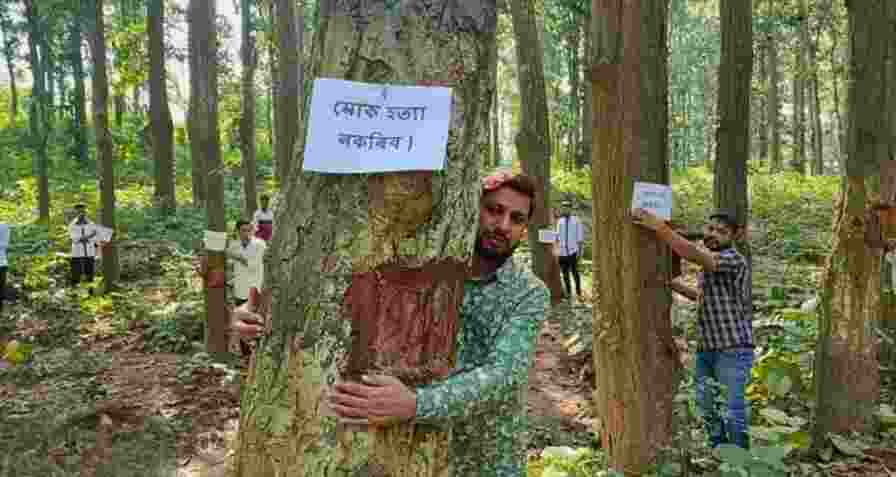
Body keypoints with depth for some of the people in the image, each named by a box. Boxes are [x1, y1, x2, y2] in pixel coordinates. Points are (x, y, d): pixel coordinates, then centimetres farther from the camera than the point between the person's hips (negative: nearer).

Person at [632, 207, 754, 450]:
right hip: (705, 348, 9)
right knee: (706, 409, 18)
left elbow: (694, 255, -37)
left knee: (732, 413, -1)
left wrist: (658, 227, -44)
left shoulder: (733, 260, -18)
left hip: (732, 350, -9)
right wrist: (674, 285, 16)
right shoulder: (709, 261, 11)